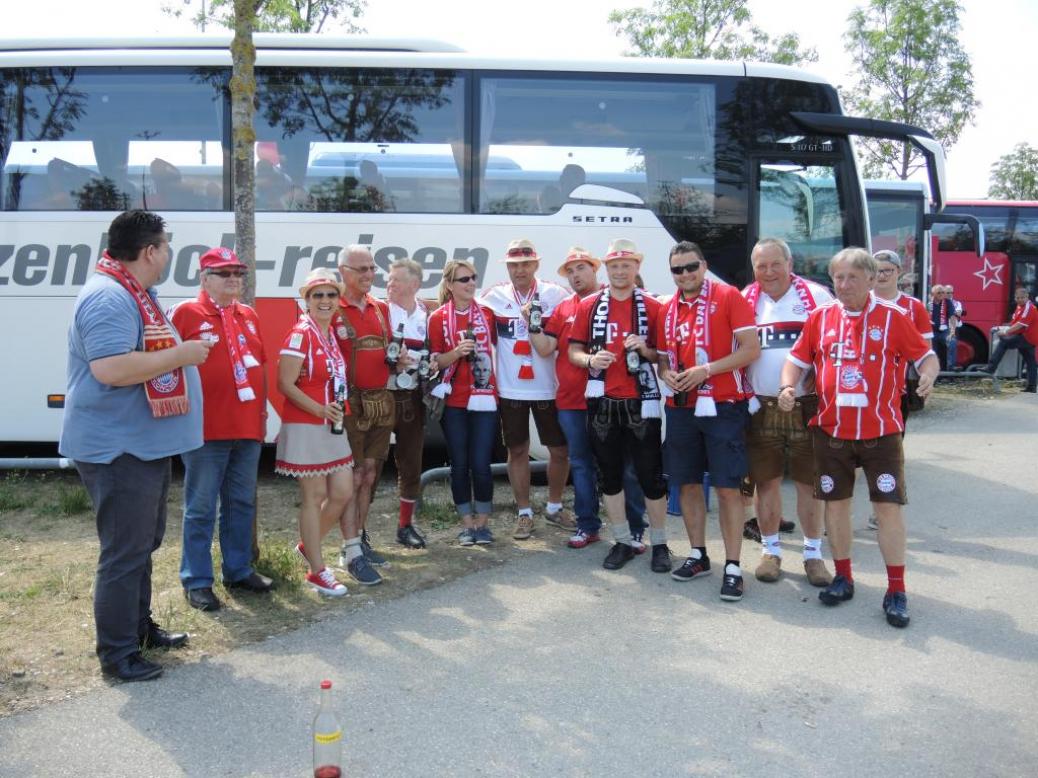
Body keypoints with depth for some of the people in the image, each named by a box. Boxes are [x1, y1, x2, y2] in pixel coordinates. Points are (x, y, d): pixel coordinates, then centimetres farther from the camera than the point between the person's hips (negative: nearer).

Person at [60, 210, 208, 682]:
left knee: (143, 543, 20)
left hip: (145, 444, 11)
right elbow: (110, 369, -32)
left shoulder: (135, 294, 14)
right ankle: (116, 653, 9)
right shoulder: (109, 298, -20)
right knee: (125, 551, -3)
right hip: (118, 448, -11)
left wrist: (183, 352, 13)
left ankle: (139, 627, 34)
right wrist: (181, 354, -23)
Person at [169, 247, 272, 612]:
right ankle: (197, 581, 12)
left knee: (242, 503, 14)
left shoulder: (249, 316, 14)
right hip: (205, 429, -6)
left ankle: (238, 570, 27)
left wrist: (262, 412, 16)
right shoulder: (185, 313, -5)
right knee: (201, 508, 2)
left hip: (248, 428, 6)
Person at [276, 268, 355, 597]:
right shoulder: (300, 334, -12)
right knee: (314, 496, -1)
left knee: (343, 493, 9)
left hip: (333, 426, 8)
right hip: (305, 427, -8)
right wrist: (319, 410, -23)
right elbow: (285, 384, -17)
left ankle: (308, 546, 31)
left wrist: (338, 410, 8)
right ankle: (317, 572, 10)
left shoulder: (331, 333, 11)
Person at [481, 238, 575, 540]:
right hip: (510, 389, 0)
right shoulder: (494, 297, 2)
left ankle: (554, 507, 28)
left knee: (560, 450, 7)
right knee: (518, 451, 8)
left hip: (548, 388, 0)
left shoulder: (555, 295, -1)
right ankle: (524, 513, 21)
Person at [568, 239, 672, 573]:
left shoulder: (652, 307, 1)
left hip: (640, 403, -2)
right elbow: (573, 351, 7)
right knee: (609, 476, 10)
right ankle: (623, 542, 23)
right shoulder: (588, 306, 5)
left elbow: (663, 355, 5)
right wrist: (590, 360, -14)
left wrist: (645, 350, -15)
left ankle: (660, 544, 16)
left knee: (651, 476, 2)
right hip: (602, 403, 2)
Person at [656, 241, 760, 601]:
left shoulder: (728, 297, -6)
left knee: (728, 487, -4)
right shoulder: (668, 309, 11)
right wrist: (667, 375, -3)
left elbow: (751, 349, -12)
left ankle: (733, 567, 4)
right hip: (681, 407, 6)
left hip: (723, 407, -5)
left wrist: (706, 370, -19)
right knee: (688, 483, 11)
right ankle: (698, 555, 25)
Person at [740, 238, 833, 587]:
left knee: (809, 482, 5)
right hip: (761, 406, 2)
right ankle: (770, 550, 22)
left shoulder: (817, 296, 0)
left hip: (806, 405, -2)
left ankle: (813, 553, 18)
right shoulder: (744, 300, 7)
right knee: (766, 481, 8)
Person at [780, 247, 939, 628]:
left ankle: (896, 591, 9)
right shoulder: (820, 318, 5)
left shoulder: (892, 317, -1)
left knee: (888, 506, -2)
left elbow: (926, 355, 3)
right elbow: (796, 359, 10)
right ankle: (842, 578, 26)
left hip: (880, 431, -2)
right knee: (836, 503, 10)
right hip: (831, 430, 3)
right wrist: (787, 387, -10)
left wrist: (928, 375, -19)